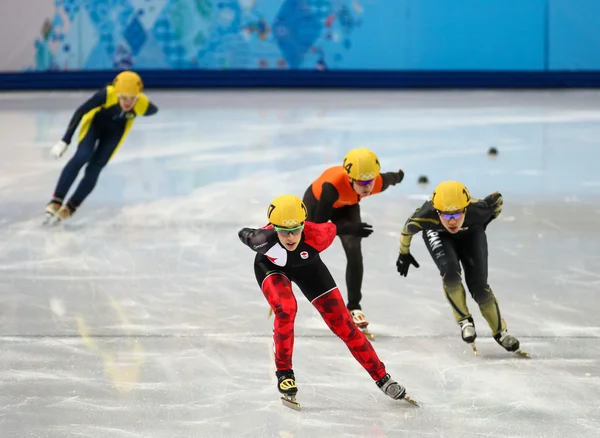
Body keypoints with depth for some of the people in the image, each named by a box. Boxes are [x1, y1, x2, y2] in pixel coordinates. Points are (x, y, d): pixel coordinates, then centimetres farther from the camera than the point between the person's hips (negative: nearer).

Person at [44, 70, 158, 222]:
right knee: (82, 156, -22)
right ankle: (56, 201, -18)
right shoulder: (107, 94, -39)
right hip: (96, 120, -2)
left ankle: (70, 207, 9)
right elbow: (80, 112, -27)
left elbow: (154, 110, -8)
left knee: (94, 169, -7)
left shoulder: (143, 105, -34)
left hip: (116, 130, 2)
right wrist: (65, 141, -26)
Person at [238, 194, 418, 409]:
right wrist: (255, 238, -53)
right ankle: (284, 373, -8)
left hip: (306, 266, 2)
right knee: (286, 309, -30)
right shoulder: (268, 237, -39)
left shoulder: (316, 236, -37)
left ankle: (382, 378, 11)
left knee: (342, 323, 0)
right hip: (271, 267, -2)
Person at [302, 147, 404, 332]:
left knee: (354, 251, -18)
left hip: (347, 206, 3)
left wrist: (397, 176, 16)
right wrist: (348, 228, -54)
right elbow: (318, 224, -42)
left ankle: (354, 306, -5)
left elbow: (391, 178, -8)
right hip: (317, 202, -2)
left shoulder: (378, 183, -36)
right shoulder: (333, 185, -49)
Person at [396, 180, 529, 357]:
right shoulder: (425, 217, -42)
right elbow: (407, 229, -18)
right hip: (438, 234, 0)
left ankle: (500, 332, 12)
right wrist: (404, 253, 1)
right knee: (450, 270, -28)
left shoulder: (478, 210, -42)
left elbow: (498, 199, -19)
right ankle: (464, 320, -5)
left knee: (479, 285, -9)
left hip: (471, 233, 0)